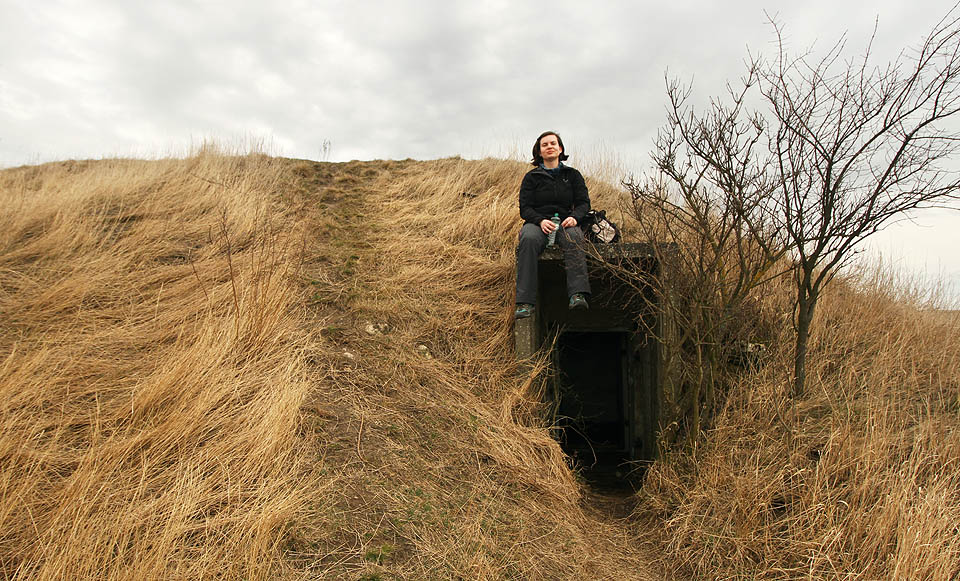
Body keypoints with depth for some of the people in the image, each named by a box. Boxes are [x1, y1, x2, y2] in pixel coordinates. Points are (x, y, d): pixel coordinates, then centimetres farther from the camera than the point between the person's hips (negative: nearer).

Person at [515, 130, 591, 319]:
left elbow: (584, 202, 10)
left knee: (574, 237, -36)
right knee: (528, 239, -37)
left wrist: (574, 217, -13)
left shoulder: (572, 175, 17)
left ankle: (578, 294, -49)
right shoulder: (532, 177, 12)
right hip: (537, 223, -1)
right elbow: (525, 208, 3)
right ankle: (525, 302, -43)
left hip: (565, 222, 1)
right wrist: (540, 220, -18)